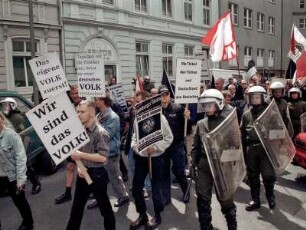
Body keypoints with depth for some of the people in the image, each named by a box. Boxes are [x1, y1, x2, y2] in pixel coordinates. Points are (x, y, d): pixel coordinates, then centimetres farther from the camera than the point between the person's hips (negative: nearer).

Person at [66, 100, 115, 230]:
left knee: (104, 207, 12)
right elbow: (77, 153, 12)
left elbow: (103, 157, -24)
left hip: (97, 174, -7)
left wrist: (81, 155, -21)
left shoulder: (100, 133, -19)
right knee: (76, 208, 18)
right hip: (83, 173, 7)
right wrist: (79, 166, -6)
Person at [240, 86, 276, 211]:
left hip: (267, 148, -3)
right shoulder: (246, 114, 8)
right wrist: (242, 151, 5)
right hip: (251, 149, 3)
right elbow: (242, 134, 9)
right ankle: (255, 200, 26)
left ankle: (270, 196, 27)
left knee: (268, 175, -1)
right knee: (252, 176, 11)